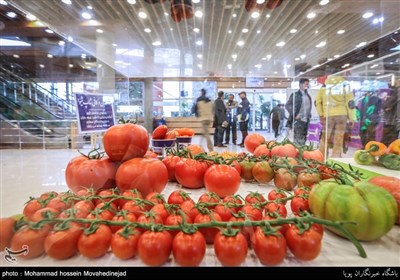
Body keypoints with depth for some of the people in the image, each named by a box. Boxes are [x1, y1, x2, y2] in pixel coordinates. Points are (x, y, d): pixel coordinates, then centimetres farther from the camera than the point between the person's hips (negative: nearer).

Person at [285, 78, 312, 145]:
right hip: (298, 121, -6)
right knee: (298, 141, -9)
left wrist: (309, 115, 14)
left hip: (306, 121, 7)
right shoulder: (295, 95, -3)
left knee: (303, 140, 8)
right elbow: (287, 105, -9)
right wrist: (294, 115, -14)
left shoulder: (308, 96, 16)